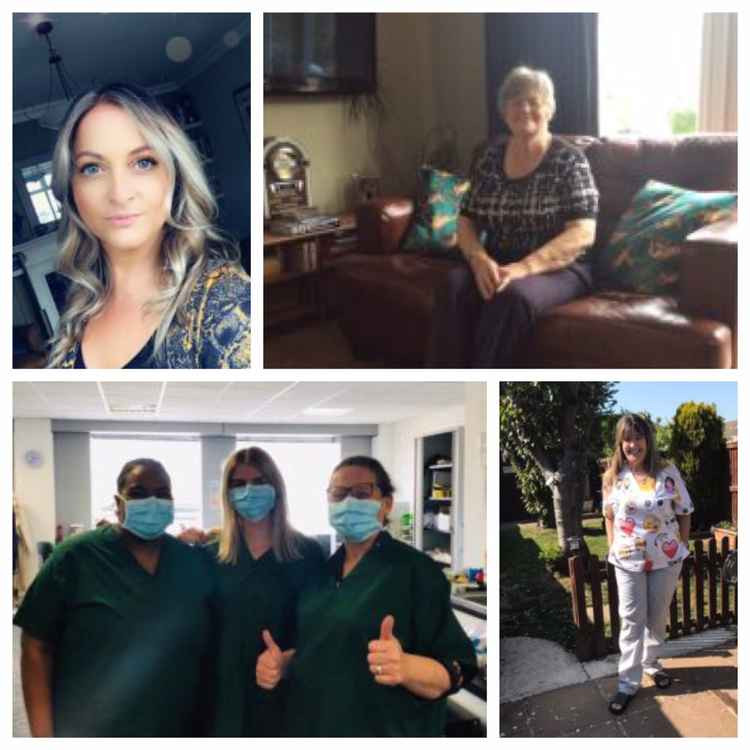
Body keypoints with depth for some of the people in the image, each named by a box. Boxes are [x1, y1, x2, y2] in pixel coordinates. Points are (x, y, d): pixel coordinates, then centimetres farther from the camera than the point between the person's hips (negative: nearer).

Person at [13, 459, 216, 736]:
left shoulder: (194, 562, 1)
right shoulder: (75, 557, -10)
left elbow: (210, 649, 8)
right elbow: (37, 646, -9)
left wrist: (210, 726, 6)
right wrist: (43, 736, -12)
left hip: (180, 731, 3)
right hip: (90, 733, -3)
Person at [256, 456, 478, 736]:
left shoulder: (417, 570, -14)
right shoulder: (324, 569, 5)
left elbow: (454, 672, -18)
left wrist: (405, 667, -36)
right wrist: (282, 663, -2)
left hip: (385, 733, -6)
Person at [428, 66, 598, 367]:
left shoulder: (569, 161, -4)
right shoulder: (491, 158, 10)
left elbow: (582, 234, -14)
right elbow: (466, 222, 9)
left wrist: (524, 268, -26)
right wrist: (480, 260, -14)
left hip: (557, 269, -4)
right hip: (497, 266, 4)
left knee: (513, 296, -37)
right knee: (454, 285, -28)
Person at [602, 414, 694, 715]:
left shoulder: (668, 472, -10)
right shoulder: (612, 476, -6)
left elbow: (685, 513, -1)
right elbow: (609, 516, 5)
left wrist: (682, 549, -2)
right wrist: (613, 550, 2)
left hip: (666, 559, 0)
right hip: (628, 560, 0)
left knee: (658, 617, 15)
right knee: (631, 620, 3)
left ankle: (651, 663, 37)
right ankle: (628, 683, 9)